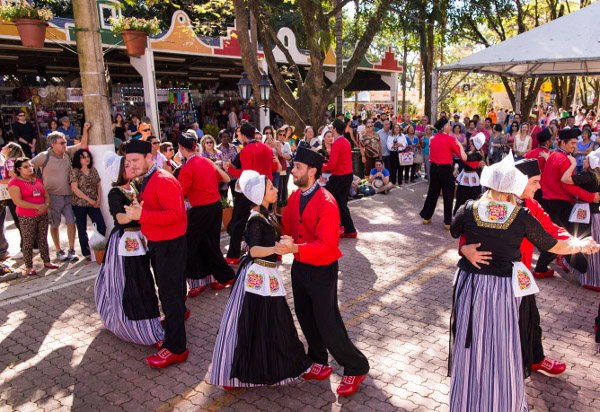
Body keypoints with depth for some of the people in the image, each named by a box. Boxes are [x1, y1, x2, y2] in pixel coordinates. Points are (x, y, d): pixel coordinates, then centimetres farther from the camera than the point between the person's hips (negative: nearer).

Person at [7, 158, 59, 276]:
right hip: (26, 217, -6)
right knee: (28, 242, -2)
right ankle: (29, 267, 6)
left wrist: (45, 205, -6)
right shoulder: (14, 182, -5)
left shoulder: (37, 180, 15)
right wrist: (37, 206, -19)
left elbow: (47, 196, 16)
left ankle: (47, 262, 21)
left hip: (42, 215, 6)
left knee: (43, 239, 11)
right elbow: (18, 201, -15)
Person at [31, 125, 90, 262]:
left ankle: (71, 250, 8)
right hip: (52, 196, -3)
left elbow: (82, 144, 8)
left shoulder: (68, 152, 4)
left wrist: (85, 130, -4)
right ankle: (59, 251, 21)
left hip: (69, 195, 3)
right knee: (54, 225, 8)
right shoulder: (44, 157, -8)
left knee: (71, 222, -1)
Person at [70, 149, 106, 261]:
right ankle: (86, 253, 16)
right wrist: (89, 200, -12)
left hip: (93, 204, 4)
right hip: (79, 204, -4)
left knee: (102, 227, -4)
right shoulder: (74, 171, -4)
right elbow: (75, 189, -10)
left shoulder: (93, 170, 10)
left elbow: (98, 185, 12)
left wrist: (99, 199, -3)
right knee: (82, 230, 5)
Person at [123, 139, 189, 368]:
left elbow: (175, 214, -29)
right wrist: (138, 210, 4)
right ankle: (178, 313, 52)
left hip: (169, 245, -10)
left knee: (170, 292, -5)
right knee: (165, 287, 26)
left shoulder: (163, 181, -20)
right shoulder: (147, 181, 11)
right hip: (156, 243, 10)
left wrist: (142, 215, -31)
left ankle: (175, 348, 3)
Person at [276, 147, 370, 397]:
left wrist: (294, 248, -42)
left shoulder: (326, 203, -23)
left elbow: (324, 243, -30)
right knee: (306, 318, 20)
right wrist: (282, 244, -5)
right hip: (300, 267, 8)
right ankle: (319, 363, 42)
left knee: (328, 324, 0)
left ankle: (356, 368, 22)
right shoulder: (295, 197, 1)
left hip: (321, 271, -8)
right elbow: (286, 227, 11)